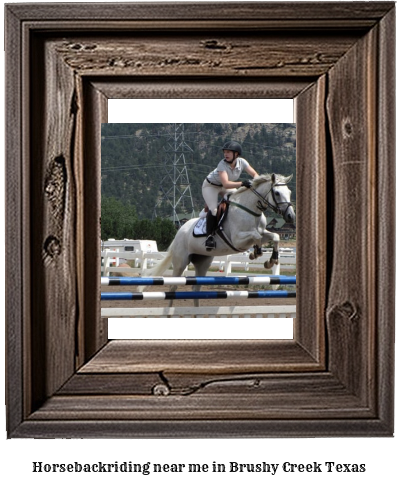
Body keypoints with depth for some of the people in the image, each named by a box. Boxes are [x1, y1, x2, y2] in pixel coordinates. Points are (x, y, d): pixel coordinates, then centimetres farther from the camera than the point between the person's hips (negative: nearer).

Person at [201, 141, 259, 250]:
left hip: (227, 186, 6)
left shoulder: (241, 162, -20)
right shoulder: (222, 164, -34)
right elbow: (226, 184, -46)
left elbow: (255, 174, -13)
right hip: (210, 186, -6)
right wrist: (242, 183, -58)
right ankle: (209, 236, -14)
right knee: (214, 210, -24)